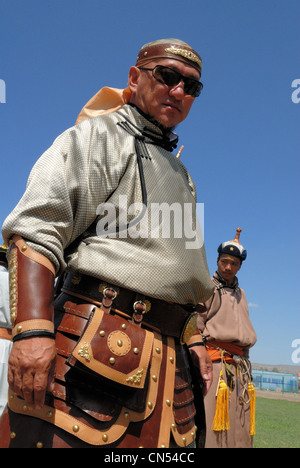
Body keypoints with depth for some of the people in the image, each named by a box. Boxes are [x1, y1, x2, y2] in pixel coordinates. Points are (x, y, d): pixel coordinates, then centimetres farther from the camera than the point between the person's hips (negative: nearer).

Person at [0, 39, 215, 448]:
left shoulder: (180, 175, 25)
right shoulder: (100, 135, 2)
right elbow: (37, 230, -13)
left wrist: (193, 342, 19)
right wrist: (33, 331, -24)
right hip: (98, 340, -7)